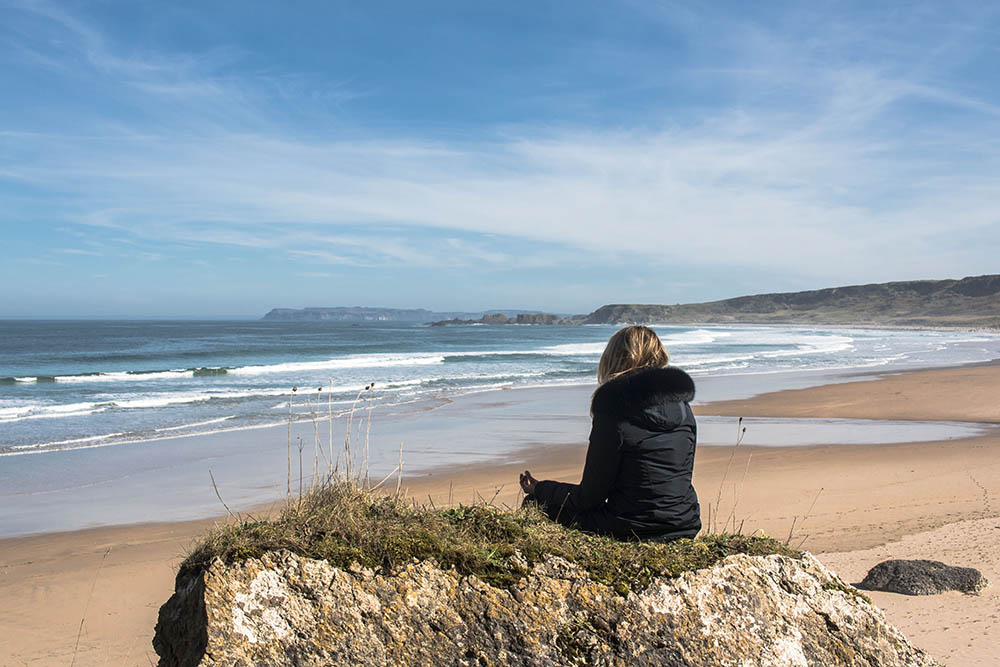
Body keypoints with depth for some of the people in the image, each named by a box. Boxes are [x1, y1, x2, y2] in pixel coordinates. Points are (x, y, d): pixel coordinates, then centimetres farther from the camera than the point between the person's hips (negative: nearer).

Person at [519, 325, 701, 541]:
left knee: (535, 503, 11)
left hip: (634, 530, -7)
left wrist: (539, 489, 6)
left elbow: (590, 496, -11)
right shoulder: (684, 409, 2)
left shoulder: (613, 412, -17)